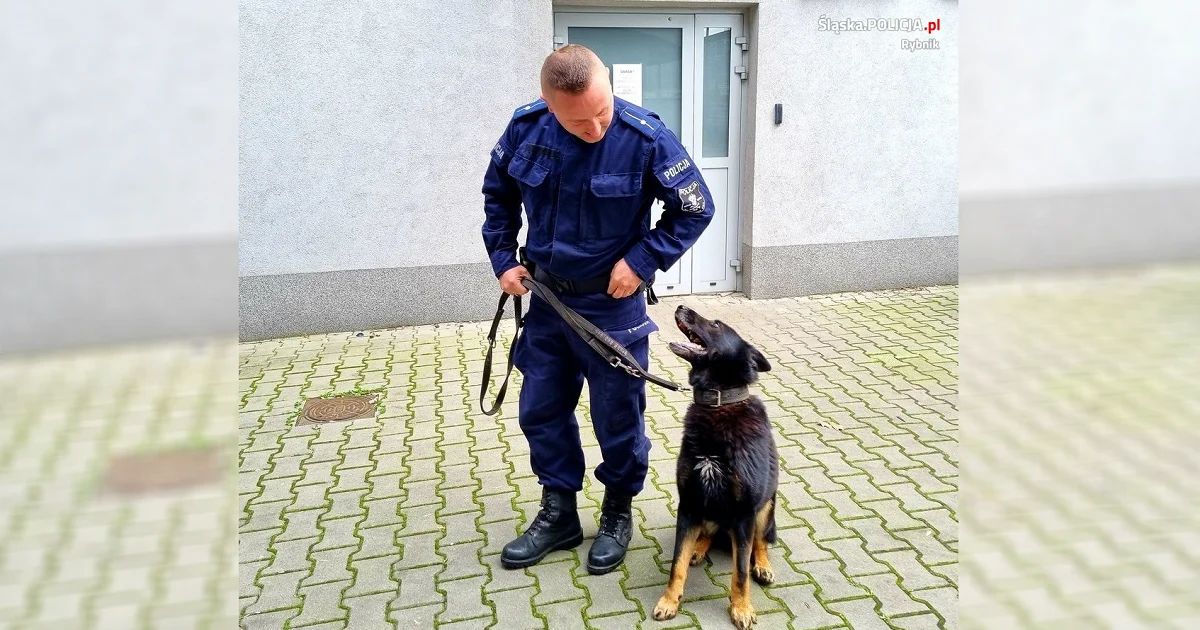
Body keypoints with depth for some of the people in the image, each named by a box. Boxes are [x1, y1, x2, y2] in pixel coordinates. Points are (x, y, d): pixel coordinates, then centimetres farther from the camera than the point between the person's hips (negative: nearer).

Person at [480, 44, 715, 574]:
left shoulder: (646, 137, -21)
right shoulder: (526, 128, -10)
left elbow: (696, 209, -9)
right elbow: (498, 194, 9)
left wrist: (642, 261, -16)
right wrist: (503, 259, 2)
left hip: (613, 307, -4)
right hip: (546, 300, 4)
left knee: (618, 418, 8)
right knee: (540, 410, 13)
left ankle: (618, 514, 31)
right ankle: (558, 514, 31)